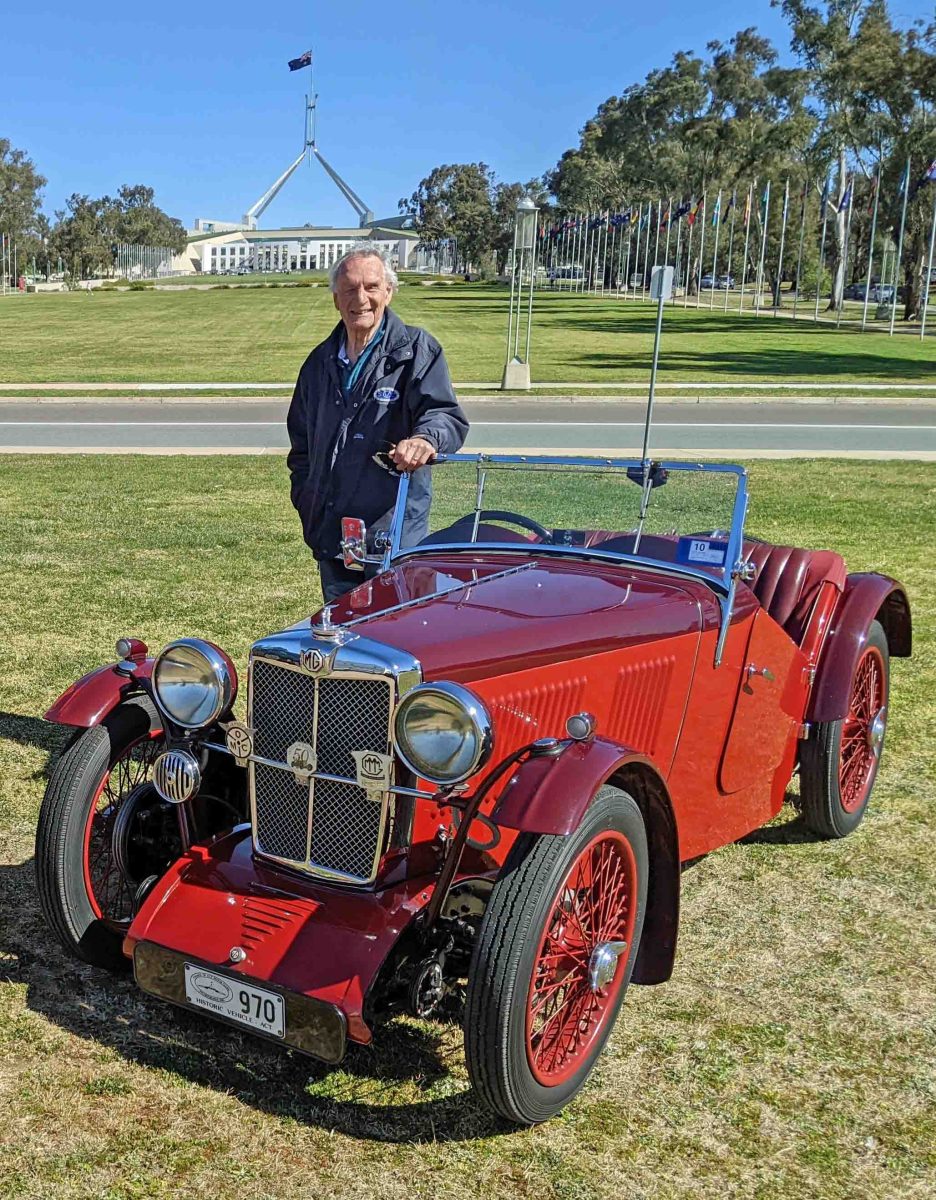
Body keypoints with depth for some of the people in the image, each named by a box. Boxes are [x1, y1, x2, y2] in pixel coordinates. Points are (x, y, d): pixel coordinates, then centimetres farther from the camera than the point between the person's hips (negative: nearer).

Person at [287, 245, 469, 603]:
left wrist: (426, 437, -39)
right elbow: (300, 442, 25)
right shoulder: (321, 362, 15)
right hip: (330, 536, 6)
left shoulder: (415, 350, -2)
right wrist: (305, 499, 14)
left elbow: (447, 415, -16)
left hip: (395, 533, -6)